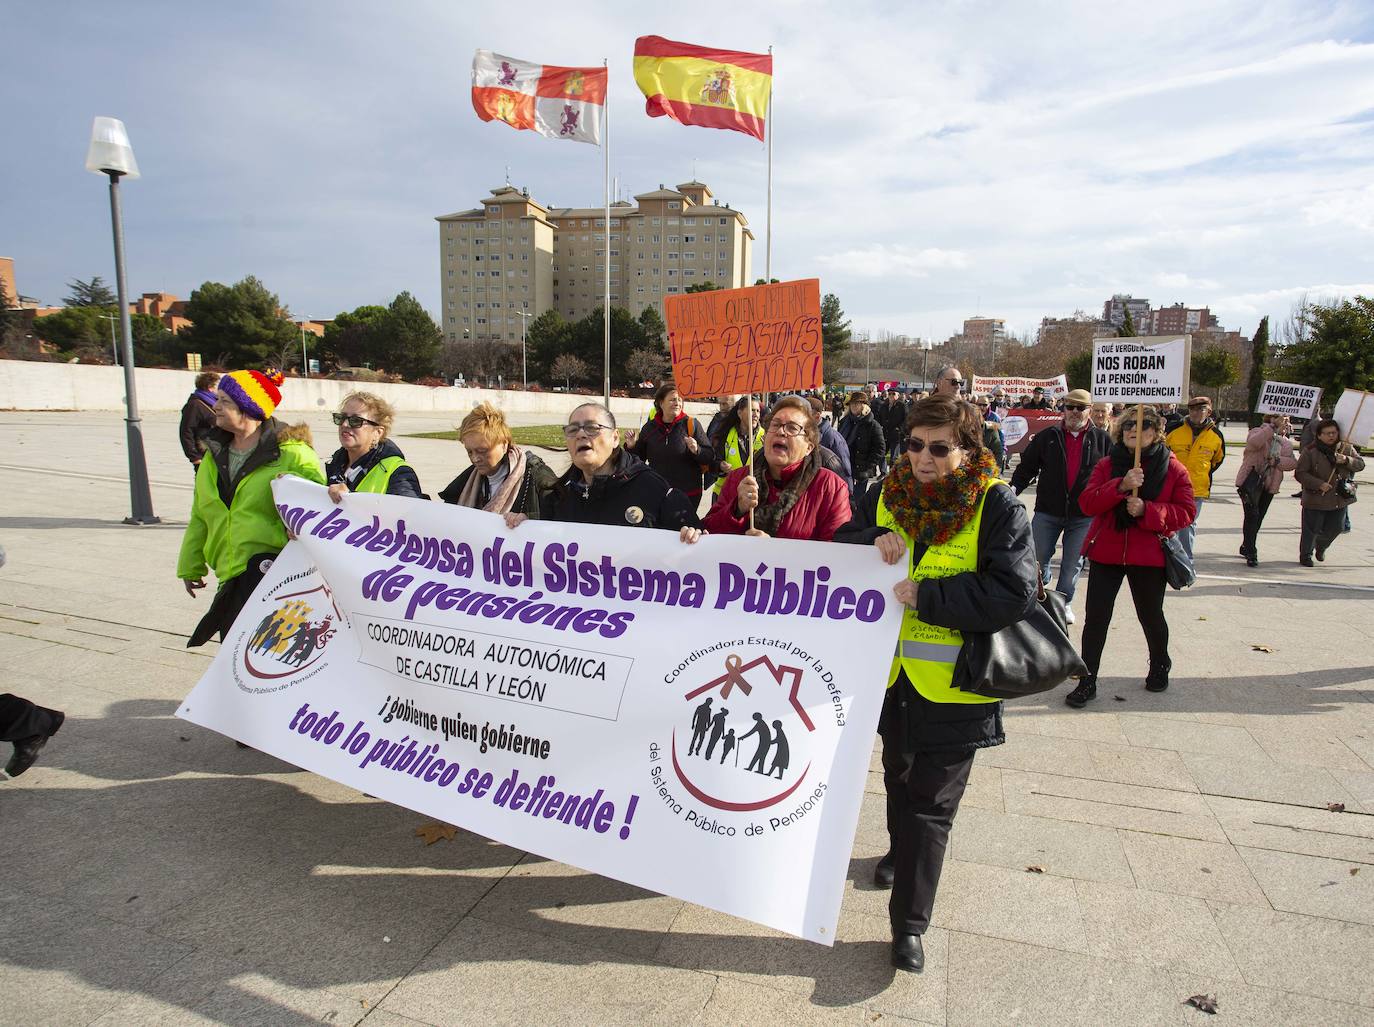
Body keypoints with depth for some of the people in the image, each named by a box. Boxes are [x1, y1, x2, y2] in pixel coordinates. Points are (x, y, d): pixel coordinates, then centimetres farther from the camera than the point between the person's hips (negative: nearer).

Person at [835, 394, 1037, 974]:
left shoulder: (997, 507, -14)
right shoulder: (888, 494, 1)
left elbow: (1014, 593, -22)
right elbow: (840, 546, 2)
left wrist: (925, 596, -25)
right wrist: (874, 540, -20)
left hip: (954, 685, -5)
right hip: (893, 671, 5)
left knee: (931, 803, 2)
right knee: (898, 778, 26)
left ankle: (909, 924, 15)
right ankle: (899, 852, 53)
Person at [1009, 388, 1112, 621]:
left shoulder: (1102, 440, 2)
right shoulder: (1047, 437, 2)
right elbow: (1027, 466, 1)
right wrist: (1014, 488, -13)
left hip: (1084, 514, 0)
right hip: (1047, 511, 0)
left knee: (1073, 563, 9)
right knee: (1038, 558, 5)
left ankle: (1064, 603, 25)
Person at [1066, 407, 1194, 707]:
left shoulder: (1174, 469, -3)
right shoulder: (1107, 465, 1)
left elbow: (1186, 512, -7)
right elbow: (1087, 503, -11)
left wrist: (1146, 509, -22)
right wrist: (1121, 486, -25)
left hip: (1149, 556, -1)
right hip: (1106, 552, 1)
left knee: (1150, 615, 16)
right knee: (1095, 618, -1)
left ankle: (1160, 666, 44)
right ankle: (1087, 682, 8)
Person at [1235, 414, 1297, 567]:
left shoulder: (1287, 443, 15)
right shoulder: (1257, 432, -1)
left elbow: (1293, 462, 2)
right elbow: (1254, 442, -27)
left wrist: (1277, 460, -16)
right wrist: (1274, 427, -27)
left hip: (1269, 485, 6)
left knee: (1258, 518, 12)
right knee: (1252, 515, -17)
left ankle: (1246, 547, 28)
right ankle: (1251, 554, -17)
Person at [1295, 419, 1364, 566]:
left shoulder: (1347, 449, 4)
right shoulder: (1311, 451, -10)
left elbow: (1360, 464, 4)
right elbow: (1300, 474, -12)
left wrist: (1346, 460, -16)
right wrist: (1319, 484, -21)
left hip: (1340, 499, 4)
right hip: (1315, 499, -4)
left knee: (1335, 528, 13)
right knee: (1311, 530, 3)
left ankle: (1321, 547, 43)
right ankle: (1305, 556, 23)